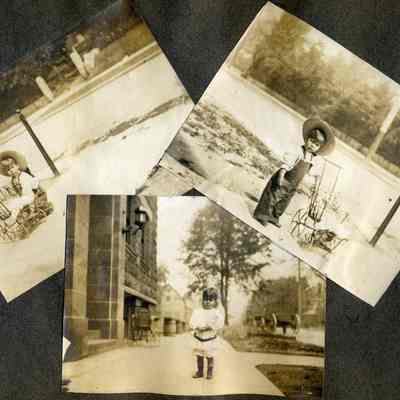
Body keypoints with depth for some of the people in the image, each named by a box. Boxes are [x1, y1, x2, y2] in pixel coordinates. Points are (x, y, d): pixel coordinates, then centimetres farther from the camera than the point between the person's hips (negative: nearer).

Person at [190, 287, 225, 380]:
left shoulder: (217, 312, -5)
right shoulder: (197, 311, 2)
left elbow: (219, 324, -17)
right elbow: (192, 322, -6)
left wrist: (210, 327, -29)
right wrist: (198, 327, -25)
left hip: (210, 339, -3)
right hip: (198, 338, 3)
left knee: (210, 357, 5)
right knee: (199, 356, 12)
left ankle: (210, 373, 20)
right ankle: (200, 372, 26)